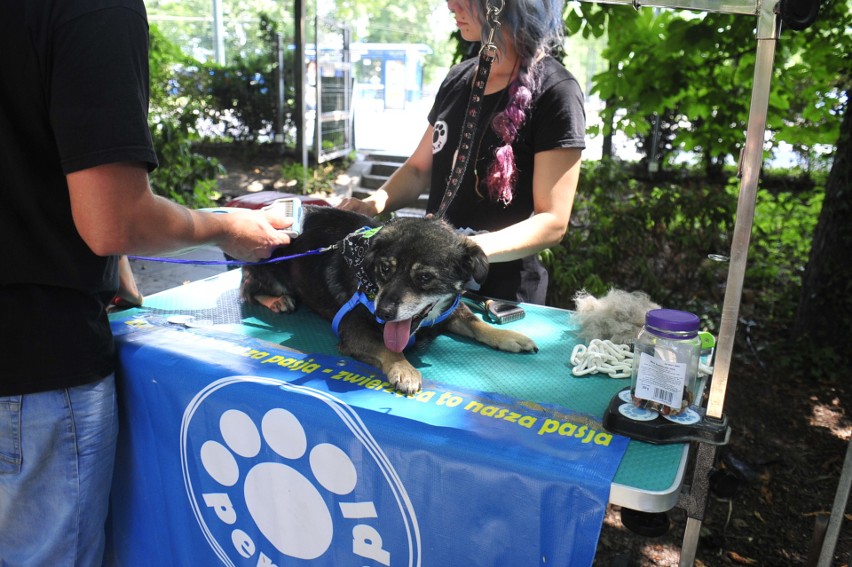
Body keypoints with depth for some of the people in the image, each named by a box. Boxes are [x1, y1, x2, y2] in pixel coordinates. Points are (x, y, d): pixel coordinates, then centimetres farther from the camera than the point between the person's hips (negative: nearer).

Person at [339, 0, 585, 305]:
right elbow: (419, 168, 12)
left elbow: (553, 222, -19)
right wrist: (376, 201, -8)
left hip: (504, 295, -6)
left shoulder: (553, 91, -15)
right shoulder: (459, 78, 5)